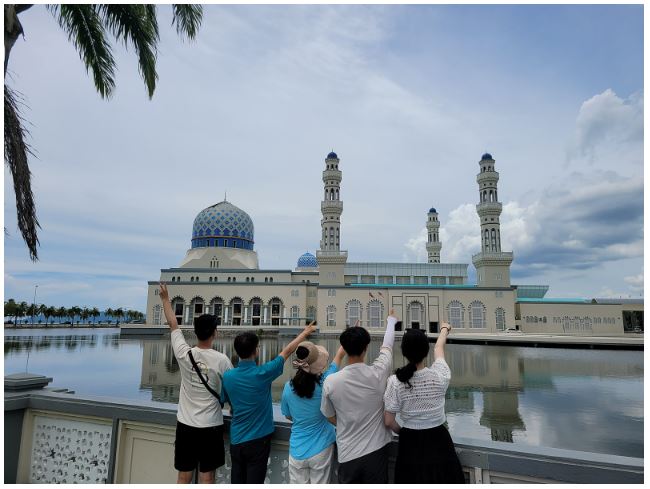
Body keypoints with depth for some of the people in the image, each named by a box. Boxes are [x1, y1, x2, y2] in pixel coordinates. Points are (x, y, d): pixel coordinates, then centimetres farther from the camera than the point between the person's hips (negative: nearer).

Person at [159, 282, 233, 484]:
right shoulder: (221, 360, -12)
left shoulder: (184, 354, -7)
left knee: (184, 477, 13)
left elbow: (173, 325, 6)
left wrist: (165, 299, 18)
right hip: (211, 427, -2)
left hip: (186, 425, 2)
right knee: (207, 477, 7)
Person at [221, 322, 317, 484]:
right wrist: (306, 332, 6)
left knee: (237, 482, 15)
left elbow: (226, 401, 9)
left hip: (236, 440, 4)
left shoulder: (227, 376, -8)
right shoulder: (262, 373, -18)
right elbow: (287, 351, -6)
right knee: (254, 481, 7)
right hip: (258, 439, -4)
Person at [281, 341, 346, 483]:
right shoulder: (324, 383, -18)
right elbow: (340, 354, -7)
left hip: (297, 451, 2)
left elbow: (289, 416, 6)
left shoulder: (288, 387, -11)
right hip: (321, 450, -2)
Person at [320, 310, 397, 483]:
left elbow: (330, 417, 3)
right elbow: (387, 346, 5)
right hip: (376, 450, 0)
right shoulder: (378, 373, -15)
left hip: (347, 454, 0)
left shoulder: (330, 382, -14)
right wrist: (391, 320, 24)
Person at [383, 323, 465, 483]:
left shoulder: (395, 382, -20)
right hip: (438, 441, 1)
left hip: (410, 443, 0)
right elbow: (438, 349, 3)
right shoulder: (440, 376, -18)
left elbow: (389, 421, -11)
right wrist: (444, 329, 24)